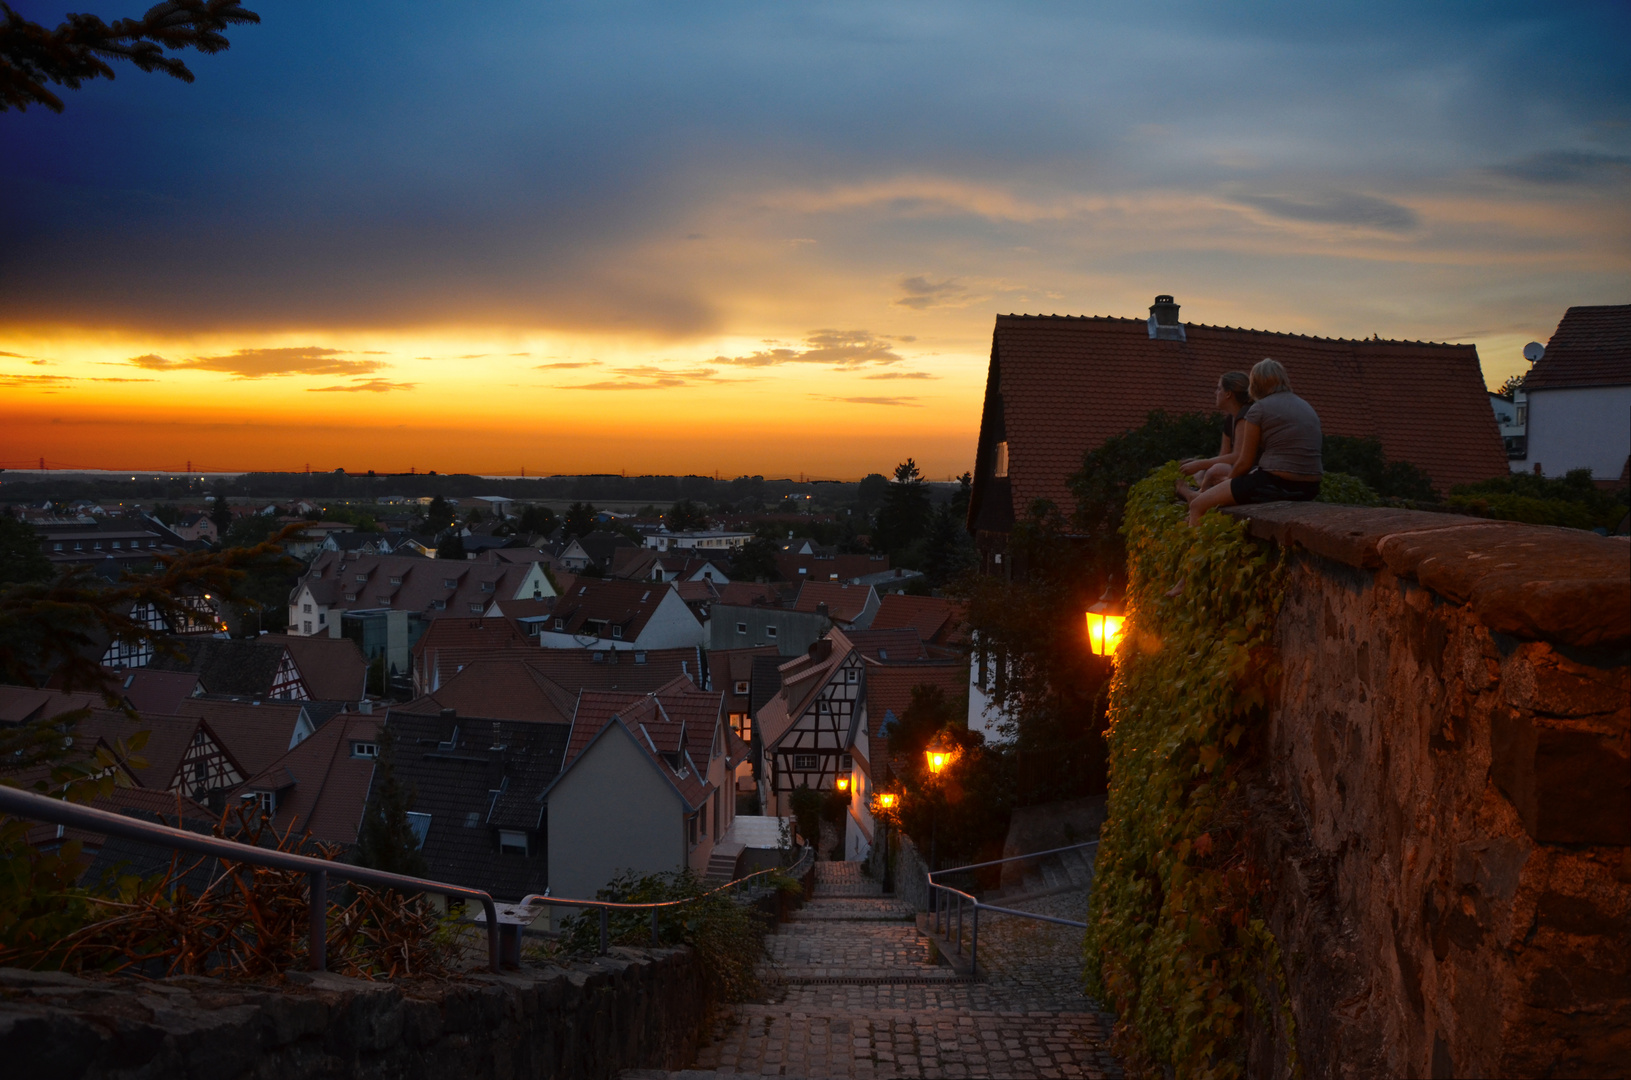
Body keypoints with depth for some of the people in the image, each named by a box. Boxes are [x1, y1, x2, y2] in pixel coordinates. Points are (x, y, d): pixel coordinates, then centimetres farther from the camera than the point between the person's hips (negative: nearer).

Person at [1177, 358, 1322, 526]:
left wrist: (1228, 480, 16)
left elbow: (1244, 462, -4)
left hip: (1276, 484, -9)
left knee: (1198, 506, 3)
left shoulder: (1259, 408, -5)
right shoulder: (1308, 407, 17)